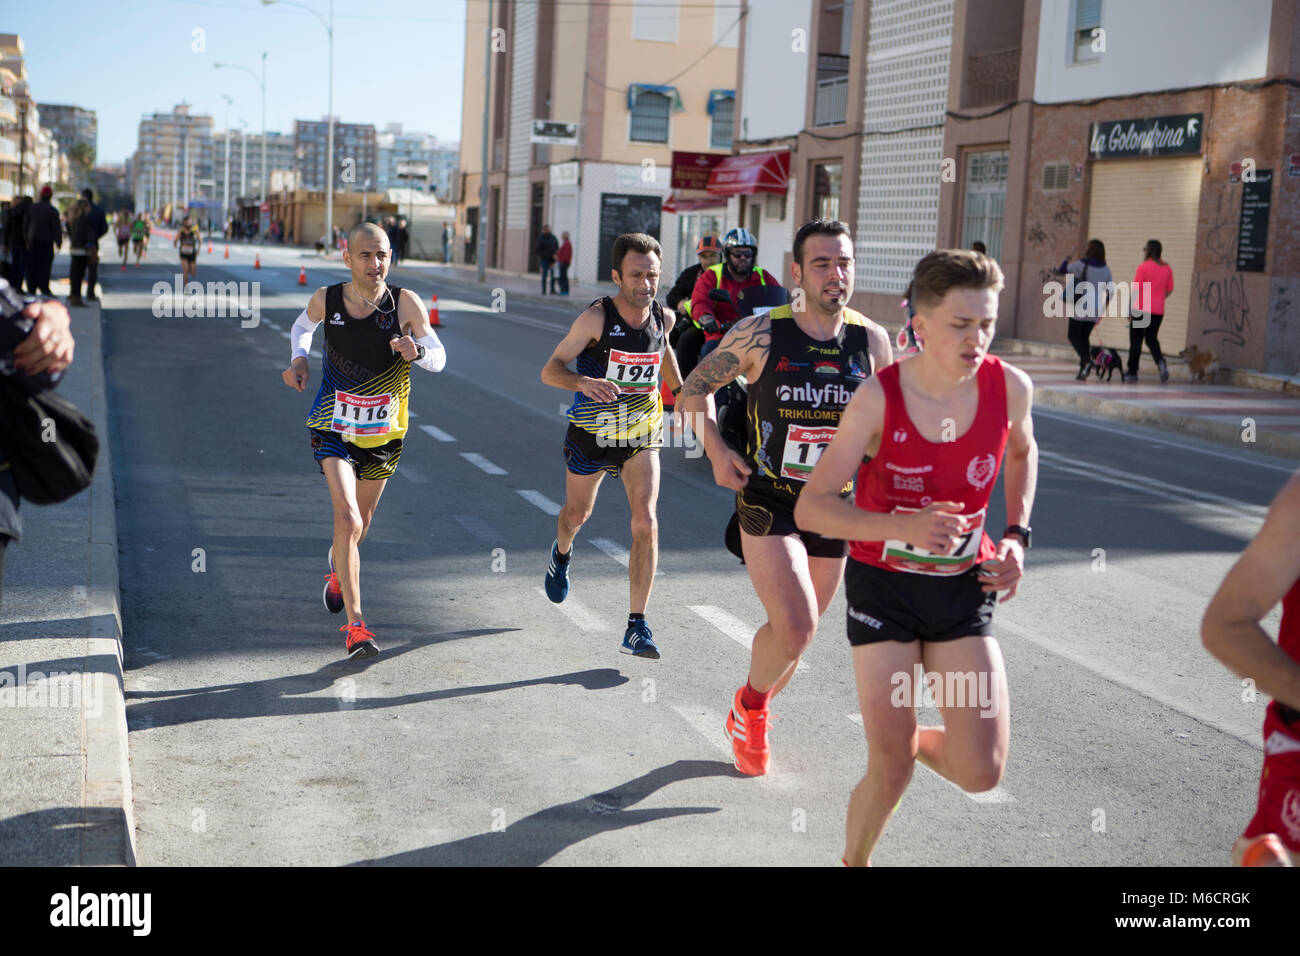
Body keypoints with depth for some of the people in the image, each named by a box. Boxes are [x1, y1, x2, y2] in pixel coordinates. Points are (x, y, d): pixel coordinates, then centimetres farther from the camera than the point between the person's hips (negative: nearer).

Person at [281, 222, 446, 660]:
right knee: (347, 519, -20)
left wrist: (416, 351, -29)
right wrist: (299, 359, -6)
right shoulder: (326, 300, -10)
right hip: (333, 427, -2)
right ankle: (355, 626, -14)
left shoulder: (405, 303, -13)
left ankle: (338, 567, 56)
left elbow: (439, 358, -7)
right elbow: (303, 326, 14)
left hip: (383, 431, 2)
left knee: (361, 521, 20)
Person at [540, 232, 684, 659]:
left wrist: (679, 390, 25)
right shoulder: (596, 317, -21)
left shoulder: (663, 317, -7)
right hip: (590, 435, -2)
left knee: (646, 521, -15)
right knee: (577, 513, 19)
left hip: (641, 436, 2)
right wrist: (583, 382, -43)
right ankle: (562, 554, 58)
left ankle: (637, 627, -10)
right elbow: (549, 370, -24)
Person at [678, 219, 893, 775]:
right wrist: (715, 450, -11)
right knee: (795, 629, -19)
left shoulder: (871, 341, -1)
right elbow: (696, 386, 2)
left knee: (795, 634, 15)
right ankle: (751, 705, 13)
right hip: (766, 502, -4)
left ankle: (751, 720, 42)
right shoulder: (761, 333, -11)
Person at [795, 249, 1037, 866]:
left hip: (963, 589, 3)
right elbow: (810, 508, -20)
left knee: (981, 771, -7)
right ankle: (853, 860, 26)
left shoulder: (1010, 388, -9)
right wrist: (903, 525, -35)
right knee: (889, 776, -5)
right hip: (883, 585, -3)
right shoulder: (878, 398, -19)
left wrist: (1017, 536, 4)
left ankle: (913, 740, 27)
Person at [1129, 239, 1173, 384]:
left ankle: (1132, 372, 8)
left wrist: (1129, 309, -6)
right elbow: (1169, 290, 10)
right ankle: (1161, 362, -10)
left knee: (1136, 341, 4)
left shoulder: (1143, 267, -10)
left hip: (1141, 308, -5)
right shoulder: (1167, 268, 6)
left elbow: (1136, 289, -11)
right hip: (1158, 310, 5)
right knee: (1152, 339, 16)